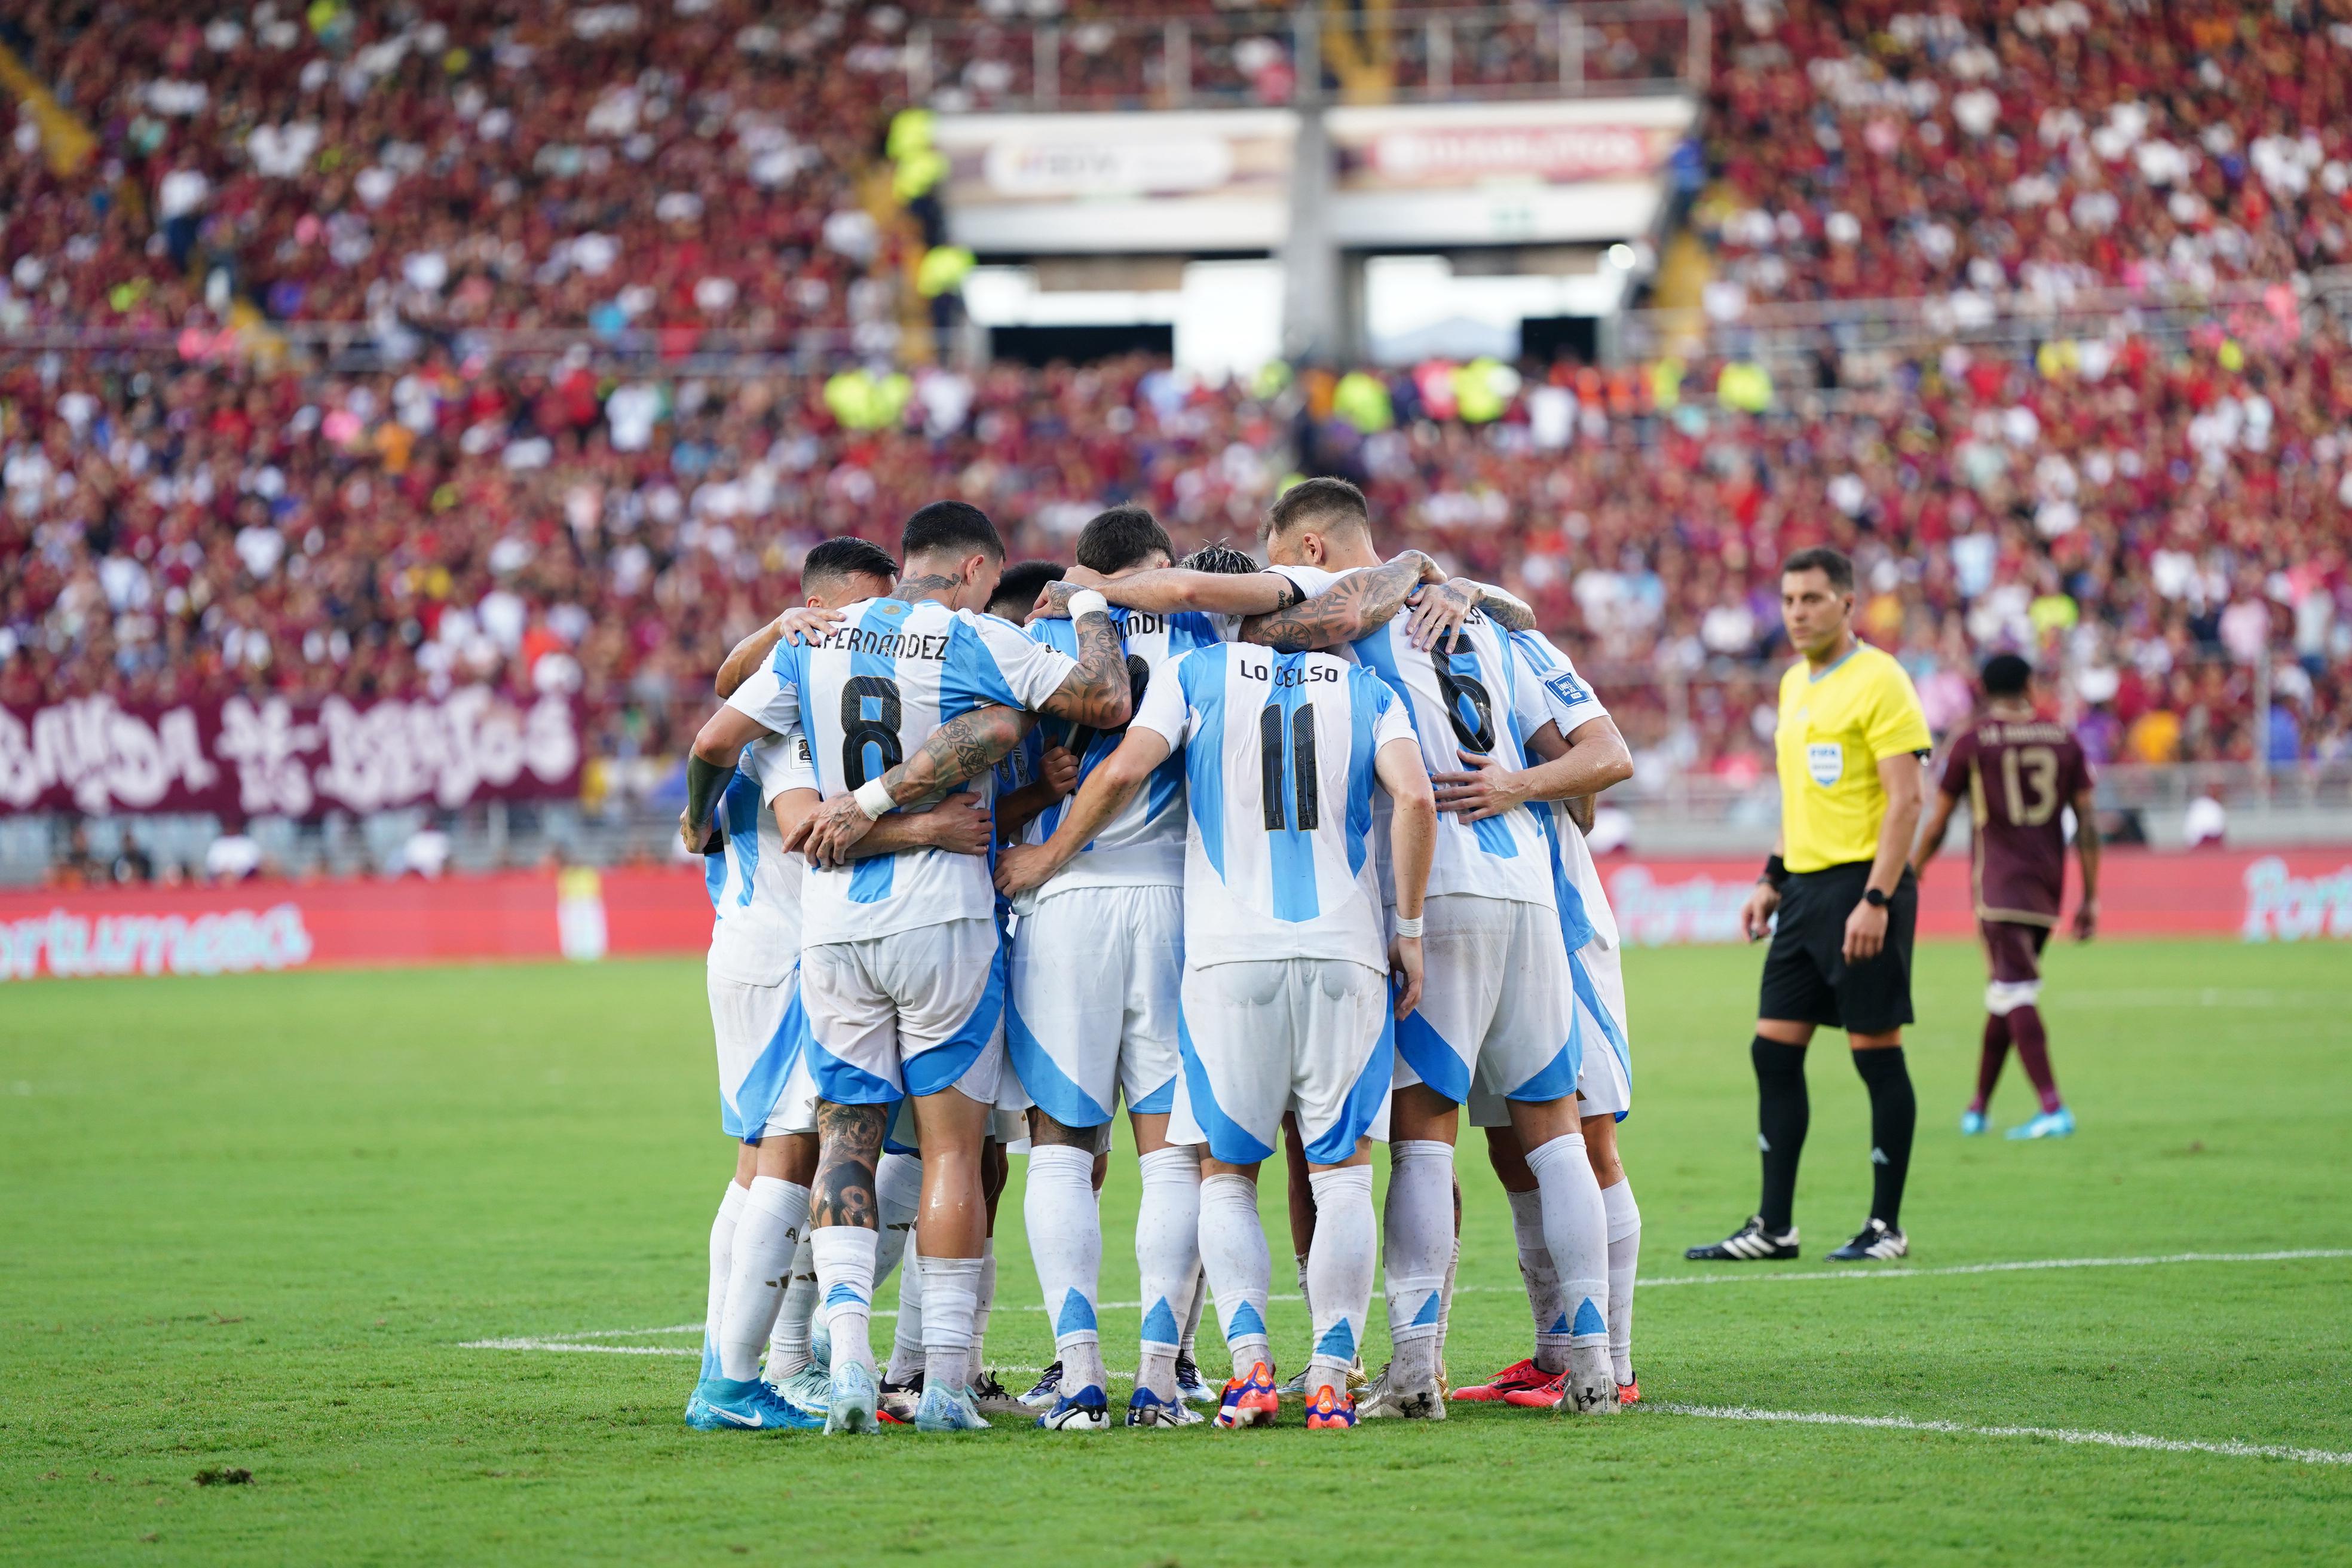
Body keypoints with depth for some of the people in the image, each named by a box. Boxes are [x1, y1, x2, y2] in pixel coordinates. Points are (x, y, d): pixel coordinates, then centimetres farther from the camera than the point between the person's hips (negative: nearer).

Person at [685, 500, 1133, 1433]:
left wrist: (698, 819, 26)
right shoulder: (979, 644, -5)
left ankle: (846, 1350, -10)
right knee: (951, 1144, 3)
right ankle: (947, 1382, 1)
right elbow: (1106, 702, -4)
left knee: (845, 1137, 8)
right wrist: (1091, 608, 14)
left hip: (833, 925, 3)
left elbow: (717, 741, 6)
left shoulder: (816, 643, 7)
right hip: (942, 918, -3)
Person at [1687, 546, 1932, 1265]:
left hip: (1863, 883, -8)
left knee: (1876, 1053, -3)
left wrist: (1875, 900, -21)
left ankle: (1886, 1227, 5)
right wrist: (1772, 880, 19)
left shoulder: (1879, 681, -11)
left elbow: (1905, 800, -15)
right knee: (1774, 1049, 4)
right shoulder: (1795, 683, 15)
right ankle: (1773, 1226, 8)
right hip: (1805, 885, 8)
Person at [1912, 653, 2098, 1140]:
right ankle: (1977, 1108, 21)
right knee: (2005, 994, 15)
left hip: (1998, 884, -4)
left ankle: (2052, 1107, -24)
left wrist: (1913, 872, 19)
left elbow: (1937, 823, 2)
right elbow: (2087, 822, 5)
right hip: (2048, 883, 4)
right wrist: (2090, 898, 9)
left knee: (2014, 994, -10)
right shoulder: (2064, 741, 6)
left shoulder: (1972, 743, -3)